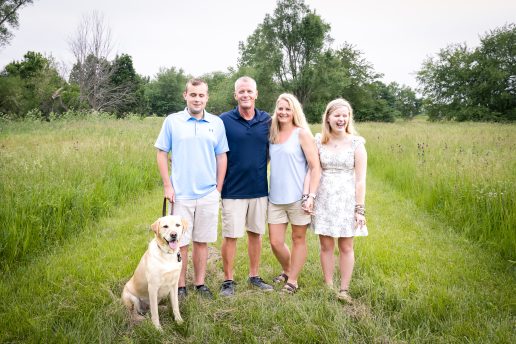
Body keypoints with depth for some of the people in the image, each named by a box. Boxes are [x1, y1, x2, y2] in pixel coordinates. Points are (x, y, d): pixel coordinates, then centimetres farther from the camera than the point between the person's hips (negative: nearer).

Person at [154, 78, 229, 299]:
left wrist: (218, 189, 5)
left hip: (208, 195, 2)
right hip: (180, 194, -1)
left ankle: (200, 284, 24)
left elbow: (221, 157, 8)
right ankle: (180, 287, 17)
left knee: (202, 241, 10)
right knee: (180, 242, 4)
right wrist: (167, 186, -4)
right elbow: (162, 154, 2)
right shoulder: (172, 121, 0)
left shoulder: (217, 123, 5)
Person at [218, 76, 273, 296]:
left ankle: (254, 276, 29)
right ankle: (228, 280, 19)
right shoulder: (224, 120, -6)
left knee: (256, 233, 14)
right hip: (233, 190, -3)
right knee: (230, 236, 4)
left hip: (259, 189, 3)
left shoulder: (267, 120, 2)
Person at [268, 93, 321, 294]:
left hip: (298, 197, -4)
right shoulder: (272, 135, 9)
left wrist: (311, 196, -14)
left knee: (298, 239, 9)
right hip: (275, 198, 5)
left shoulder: (302, 134, -5)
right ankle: (286, 271, 33)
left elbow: (315, 167, -7)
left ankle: (292, 280, 23)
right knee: (275, 242, 7)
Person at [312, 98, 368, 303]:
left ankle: (344, 290, 17)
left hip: (347, 199, -2)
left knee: (346, 247, 6)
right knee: (326, 246, 7)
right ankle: (329, 287, 20)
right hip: (324, 199, 2)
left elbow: (360, 179, -5)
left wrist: (360, 208, -8)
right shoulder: (319, 141, 2)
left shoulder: (356, 143, -4)